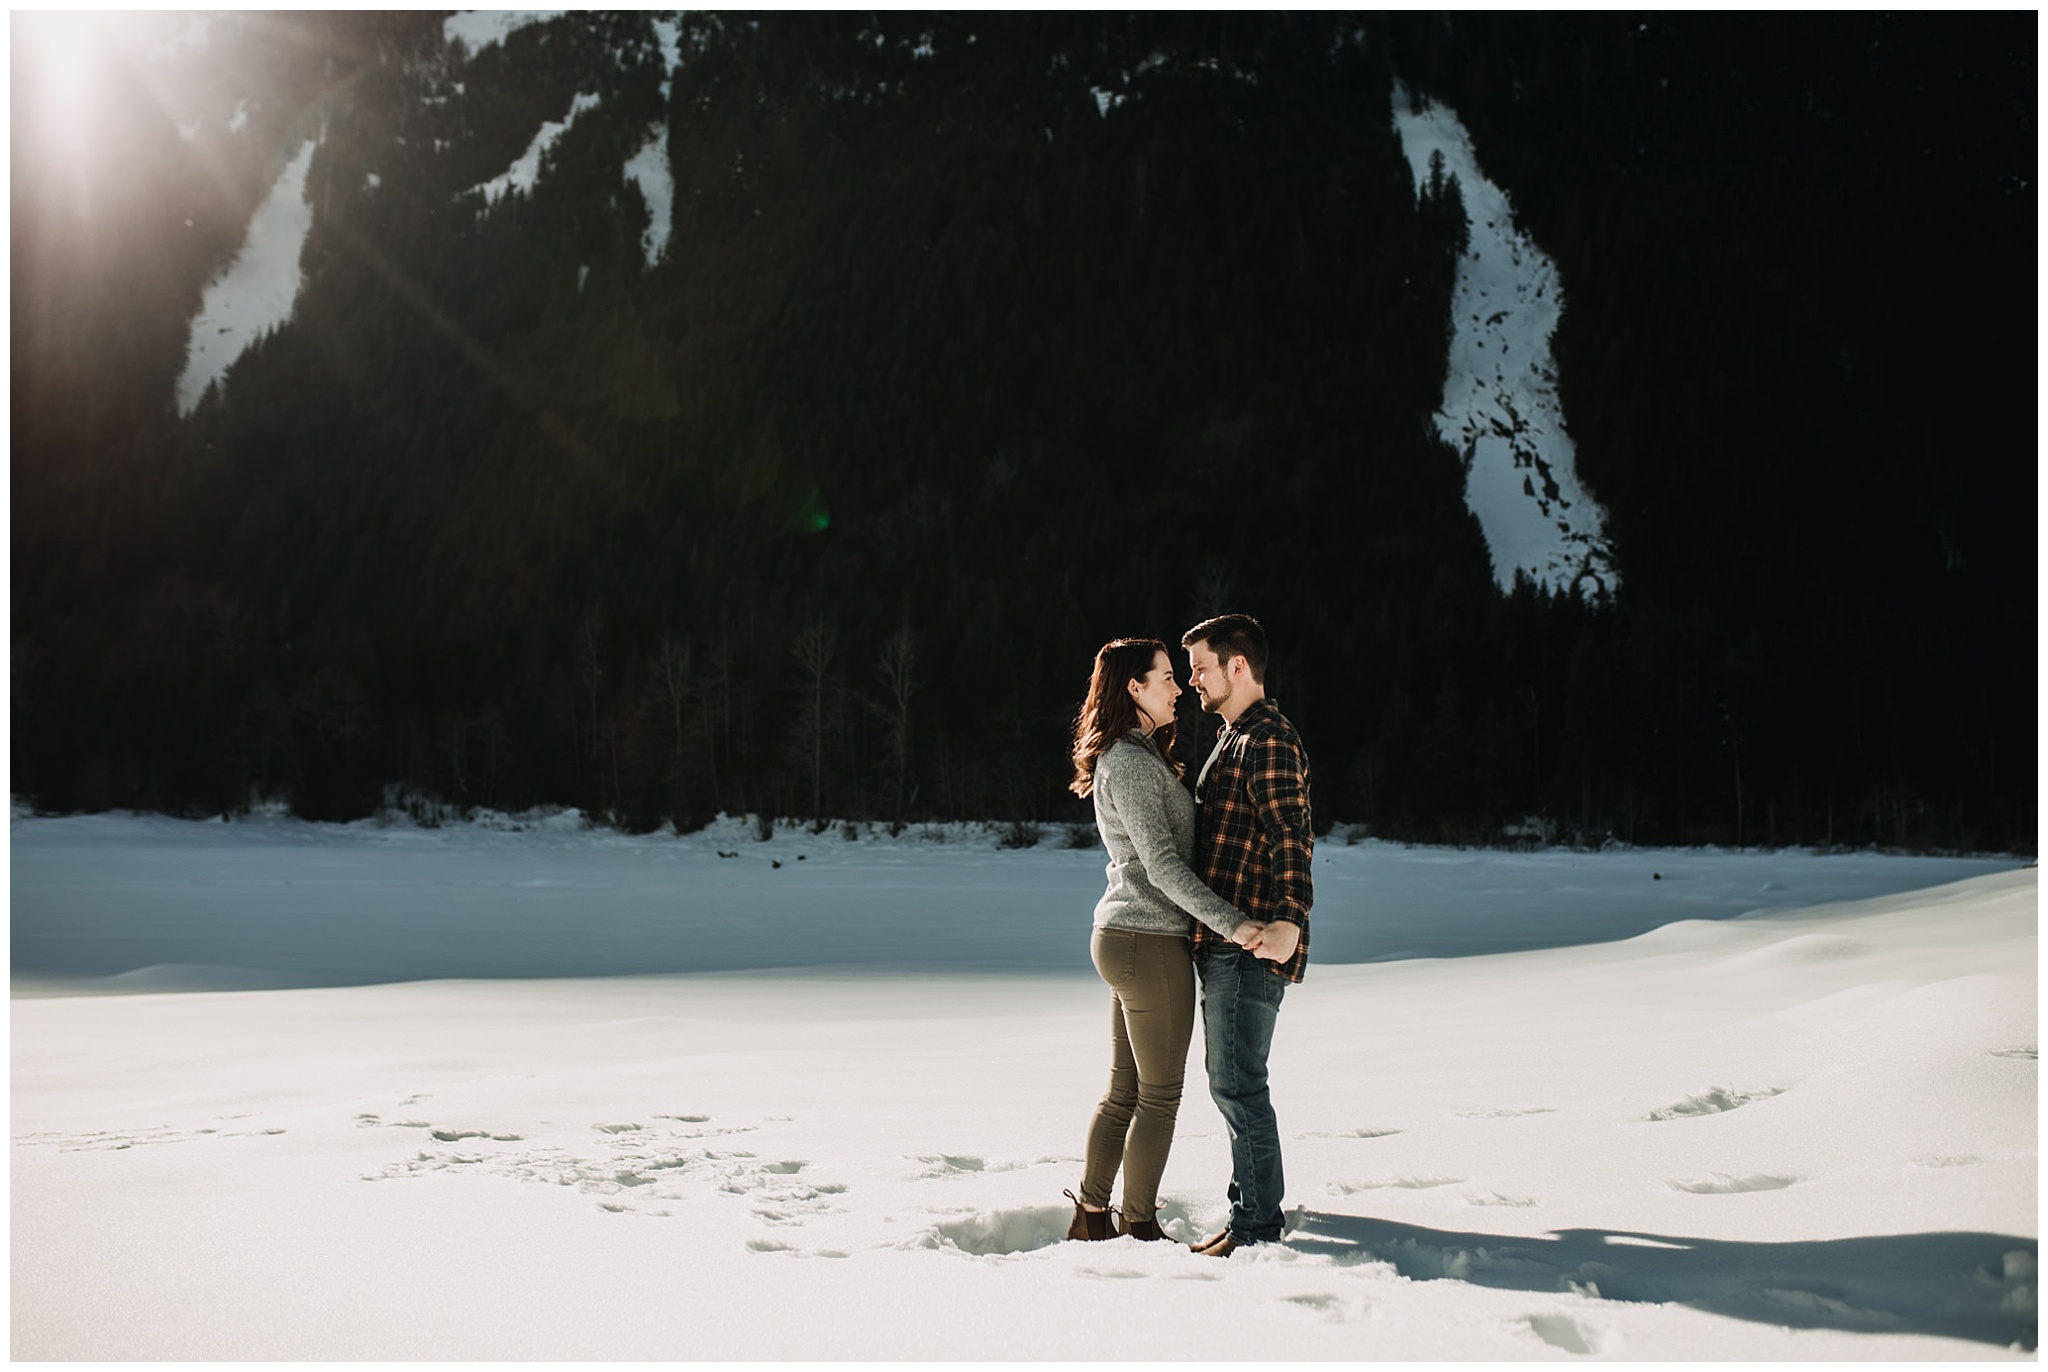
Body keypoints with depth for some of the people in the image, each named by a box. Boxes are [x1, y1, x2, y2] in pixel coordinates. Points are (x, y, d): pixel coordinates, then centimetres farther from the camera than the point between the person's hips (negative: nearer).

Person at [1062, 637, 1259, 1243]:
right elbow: (1163, 864, -22)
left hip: (1123, 936, 10)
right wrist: (1231, 922, -26)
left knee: (1124, 1089, 14)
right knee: (1160, 1093, 2)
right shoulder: (1129, 763, -16)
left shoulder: (1139, 755, 16)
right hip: (1149, 942, -10)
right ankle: (1141, 1227, 13)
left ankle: (1091, 1217, 20)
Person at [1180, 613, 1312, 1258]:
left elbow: (1291, 836, -24)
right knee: (1231, 1080, 17)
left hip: (1249, 944, -11)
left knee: (1237, 1083, -5)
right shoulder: (1235, 737, 19)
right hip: (1223, 941, 11)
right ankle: (1254, 1200, 28)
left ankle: (1256, 1224, 4)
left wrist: (1289, 917, -35)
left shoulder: (1269, 740, -14)